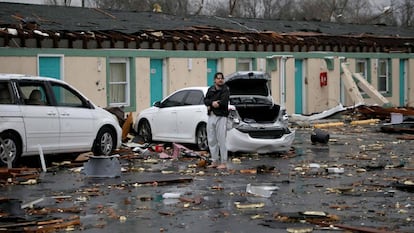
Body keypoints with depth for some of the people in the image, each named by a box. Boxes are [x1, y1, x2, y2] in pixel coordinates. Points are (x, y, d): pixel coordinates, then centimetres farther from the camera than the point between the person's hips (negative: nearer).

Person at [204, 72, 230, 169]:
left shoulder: (225, 89, -4)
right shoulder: (211, 89, 14)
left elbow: (223, 102, -17)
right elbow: (205, 100, 3)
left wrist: (210, 105, -9)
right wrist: (212, 103, -17)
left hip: (221, 117, -6)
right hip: (211, 116, 6)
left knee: (221, 140, -7)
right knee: (211, 140, 9)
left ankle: (223, 163, -4)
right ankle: (214, 161, 18)